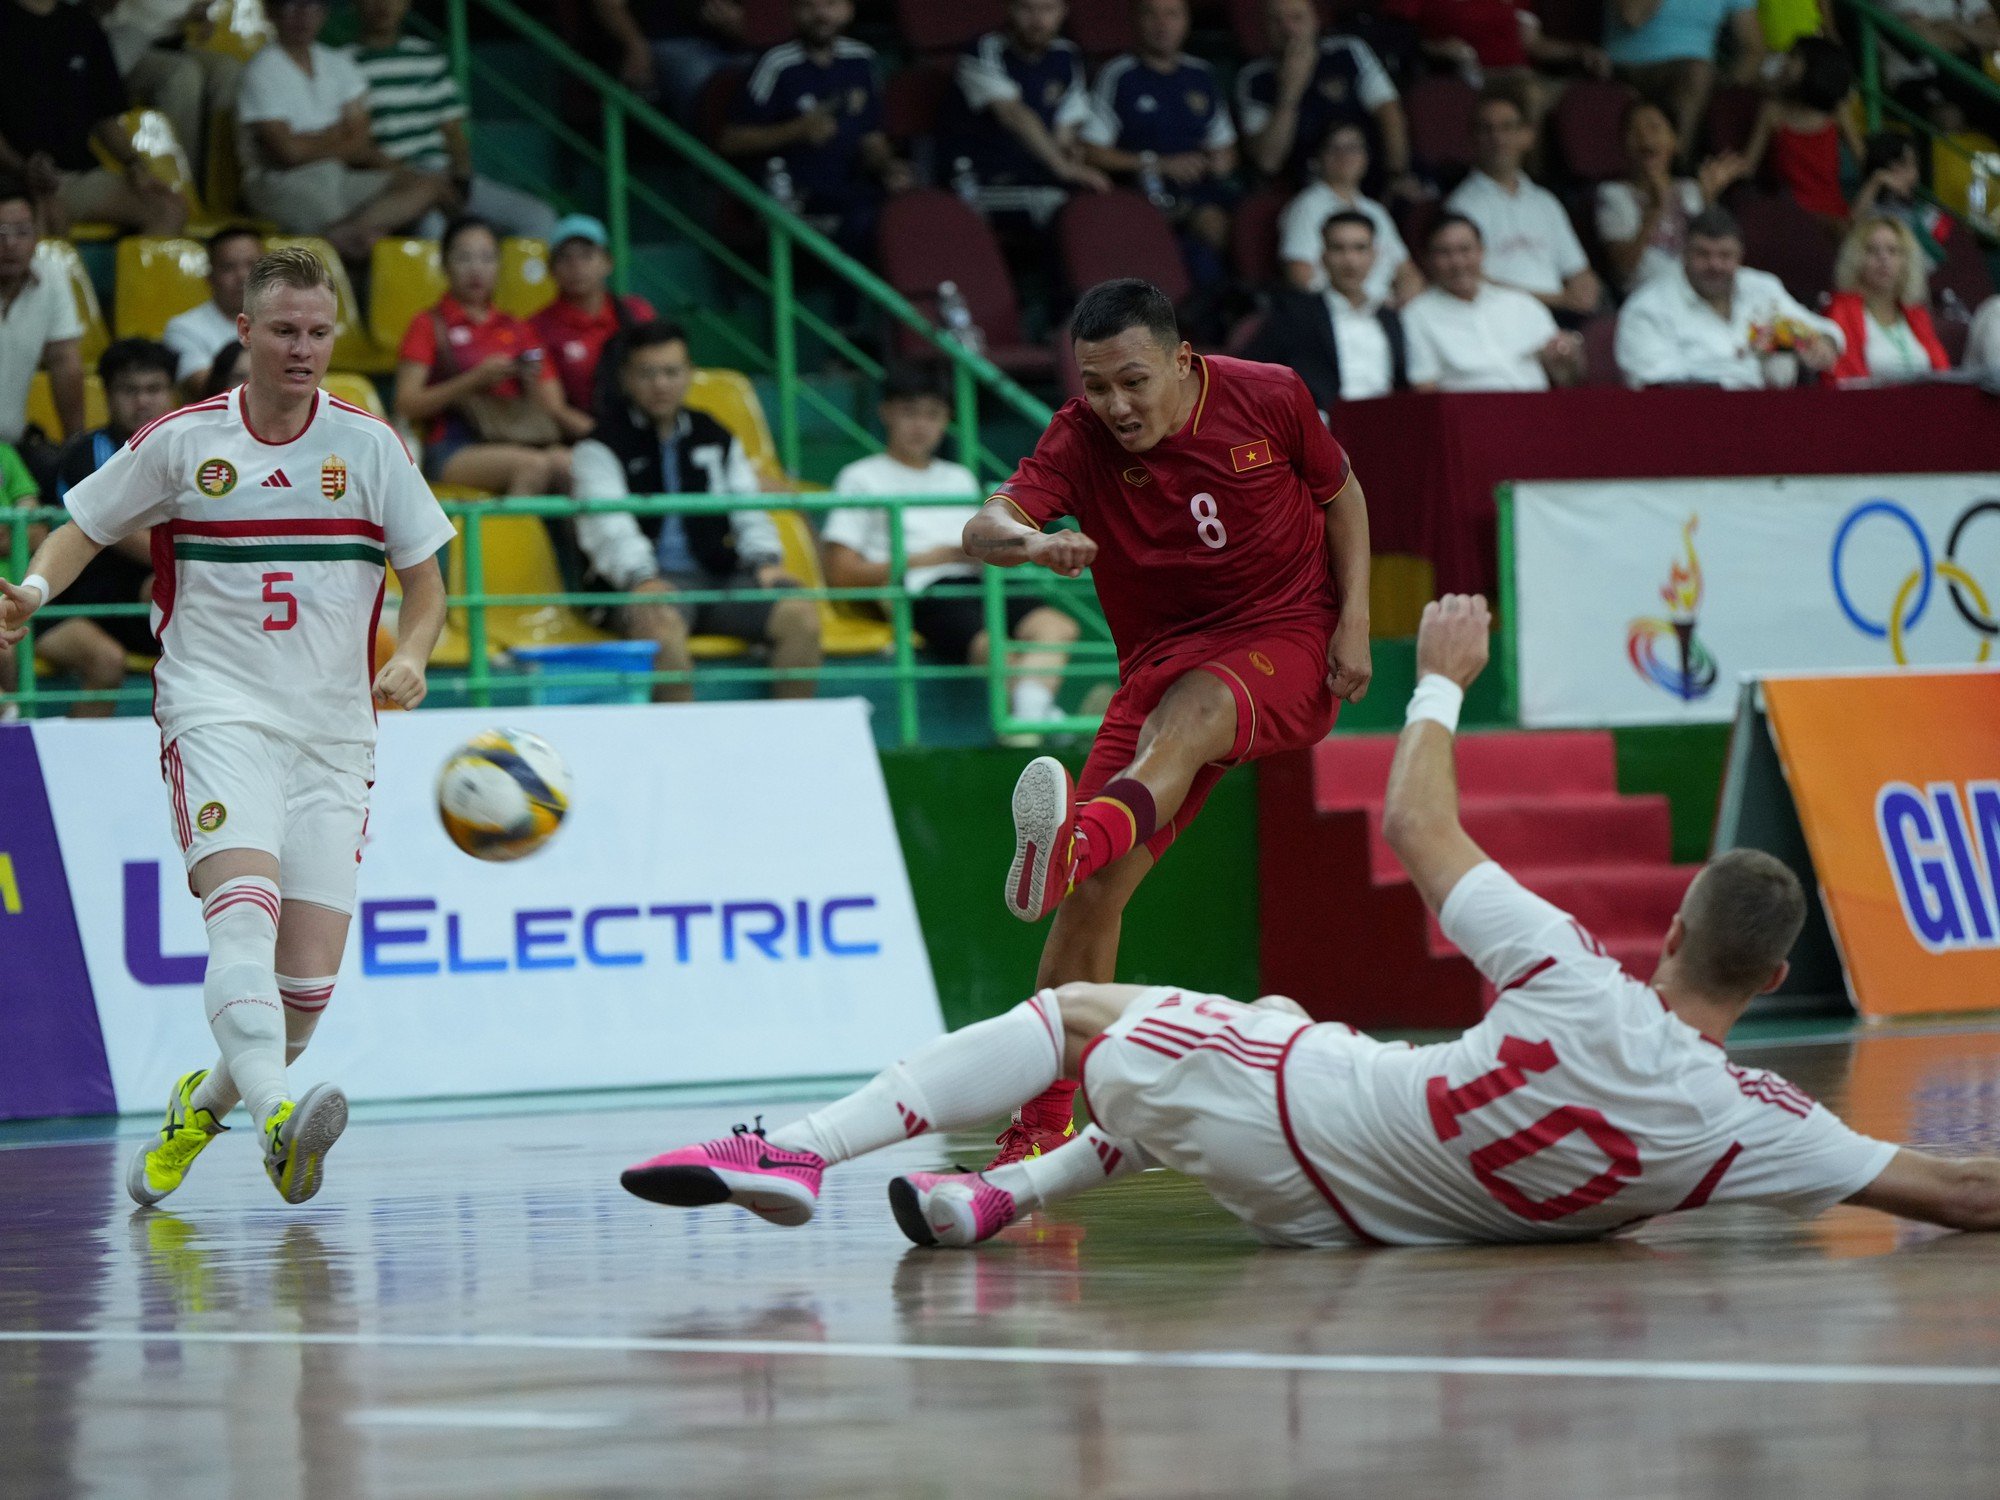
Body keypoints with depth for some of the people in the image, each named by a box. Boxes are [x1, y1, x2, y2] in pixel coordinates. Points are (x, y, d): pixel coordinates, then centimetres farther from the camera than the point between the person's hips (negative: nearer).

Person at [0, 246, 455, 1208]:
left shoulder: (368, 445, 5)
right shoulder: (180, 442, 3)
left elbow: (426, 584, 10)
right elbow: (82, 530, 14)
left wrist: (411, 658, -11)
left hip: (333, 733, 3)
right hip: (216, 718, -2)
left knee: (309, 978, -2)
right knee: (244, 910, -29)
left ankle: (204, 1104, 26)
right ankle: (275, 1115, -47)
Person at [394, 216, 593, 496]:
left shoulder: (515, 329, 24)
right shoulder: (430, 325, 11)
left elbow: (551, 406, 16)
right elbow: (407, 406, -2)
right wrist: (476, 379, -12)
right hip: (454, 450, -4)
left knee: (565, 463, -30)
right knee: (533, 464, -34)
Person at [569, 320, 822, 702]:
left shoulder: (717, 439, 22)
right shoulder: (601, 447, 5)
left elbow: (749, 511, 16)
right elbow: (608, 526, -10)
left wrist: (766, 560, -7)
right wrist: (642, 580, -29)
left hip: (719, 574, 5)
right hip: (641, 583, -5)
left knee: (801, 613, -22)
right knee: (661, 627, -41)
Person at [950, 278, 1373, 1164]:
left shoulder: (1268, 399, -9)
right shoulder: (1079, 440, -11)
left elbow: (1341, 493, 8)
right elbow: (985, 528, -27)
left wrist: (1355, 621, -3)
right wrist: (1030, 542, -50)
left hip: (1287, 641, -3)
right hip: (1164, 654, 3)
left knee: (1189, 712, -39)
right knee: (1095, 895, -11)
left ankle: (1078, 840, -72)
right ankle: (1045, 1121, -1)